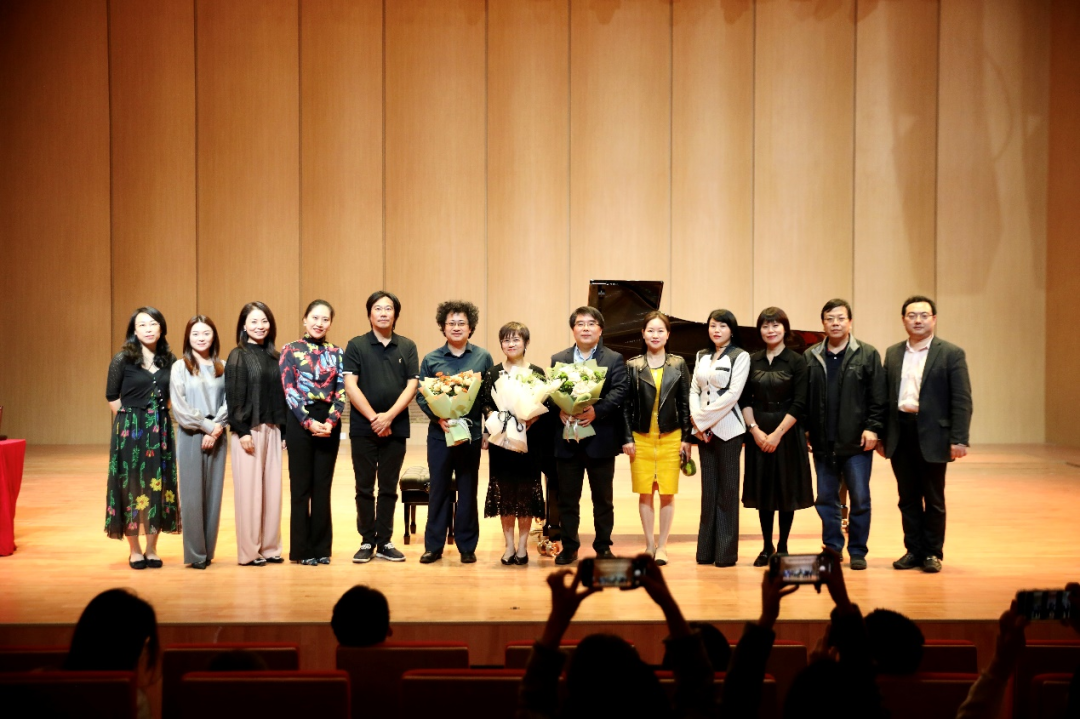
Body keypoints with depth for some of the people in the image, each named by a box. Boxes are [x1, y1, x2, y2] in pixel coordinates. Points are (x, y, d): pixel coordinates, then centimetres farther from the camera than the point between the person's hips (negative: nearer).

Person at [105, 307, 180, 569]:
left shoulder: (169, 360, 5)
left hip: (161, 429, 3)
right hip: (130, 429, -3)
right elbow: (112, 396, 1)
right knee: (132, 486, 1)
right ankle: (134, 550, 10)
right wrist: (130, 419, 2)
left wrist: (159, 417, 6)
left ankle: (152, 549, 14)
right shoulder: (123, 359, -5)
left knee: (158, 486, 4)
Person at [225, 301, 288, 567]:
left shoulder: (274, 356, 11)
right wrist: (242, 431, -14)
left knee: (272, 489, 6)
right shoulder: (238, 356, -3)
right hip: (248, 430, -5)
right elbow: (234, 397, -8)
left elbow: (280, 395, 12)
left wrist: (283, 429, 7)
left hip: (272, 430, 5)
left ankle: (269, 547, 14)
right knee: (249, 490, -1)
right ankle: (248, 552, 6)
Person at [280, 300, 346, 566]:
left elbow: (341, 392, 3)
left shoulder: (336, 353, 9)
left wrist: (331, 421, -12)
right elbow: (289, 390, -6)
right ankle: (302, 549, 7)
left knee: (323, 486, 6)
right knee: (301, 486, 1)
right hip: (300, 422, -3)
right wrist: (309, 422, -14)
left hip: (329, 423, 3)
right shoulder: (290, 350, 0)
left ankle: (321, 547, 12)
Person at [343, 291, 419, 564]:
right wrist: (373, 417, -13)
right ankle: (367, 541, 11)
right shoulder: (356, 345, 2)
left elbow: (412, 385, 0)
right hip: (363, 428, -1)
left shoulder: (407, 347, 7)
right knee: (364, 488, 3)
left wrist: (389, 416, -12)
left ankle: (384, 542, 13)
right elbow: (350, 385, -5)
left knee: (389, 488, 7)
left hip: (396, 427, 1)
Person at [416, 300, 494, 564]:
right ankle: (433, 546, 12)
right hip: (439, 433, 0)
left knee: (468, 490, 7)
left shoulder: (483, 357, 3)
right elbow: (421, 396, 1)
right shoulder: (431, 359, 3)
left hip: (472, 433, 0)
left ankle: (467, 546, 15)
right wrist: (438, 418, -14)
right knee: (438, 489, 5)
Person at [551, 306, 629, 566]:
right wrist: (560, 410, -17)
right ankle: (569, 547, 16)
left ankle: (603, 546, 18)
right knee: (567, 497, 6)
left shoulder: (614, 359, 3)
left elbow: (619, 391, -10)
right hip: (567, 439, 2)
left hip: (601, 439, -2)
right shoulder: (558, 359, 11)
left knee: (603, 498, 7)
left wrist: (596, 411, -25)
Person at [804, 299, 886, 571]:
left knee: (859, 497, 1)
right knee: (826, 498, 9)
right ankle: (832, 549, 20)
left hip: (856, 441, -3)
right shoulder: (810, 357, 8)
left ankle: (857, 551, 11)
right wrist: (805, 429, 1)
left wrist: (872, 428, -11)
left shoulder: (867, 355, 1)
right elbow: (803, 398, 7)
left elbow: (878, 398, -3)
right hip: (823, 443, 3)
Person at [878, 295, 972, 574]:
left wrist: (959, 439, -14)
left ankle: (933, 553, 14)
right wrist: (880, 435, 8)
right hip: (900, 433, 4)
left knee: (933, 499, 4)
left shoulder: (951, 354, -2)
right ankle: (913, 550, 18)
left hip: (932, 435, -4)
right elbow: (884, 396, 12)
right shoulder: (893, 353, 12)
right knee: (908, 497, 9)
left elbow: (962, 400, -7)